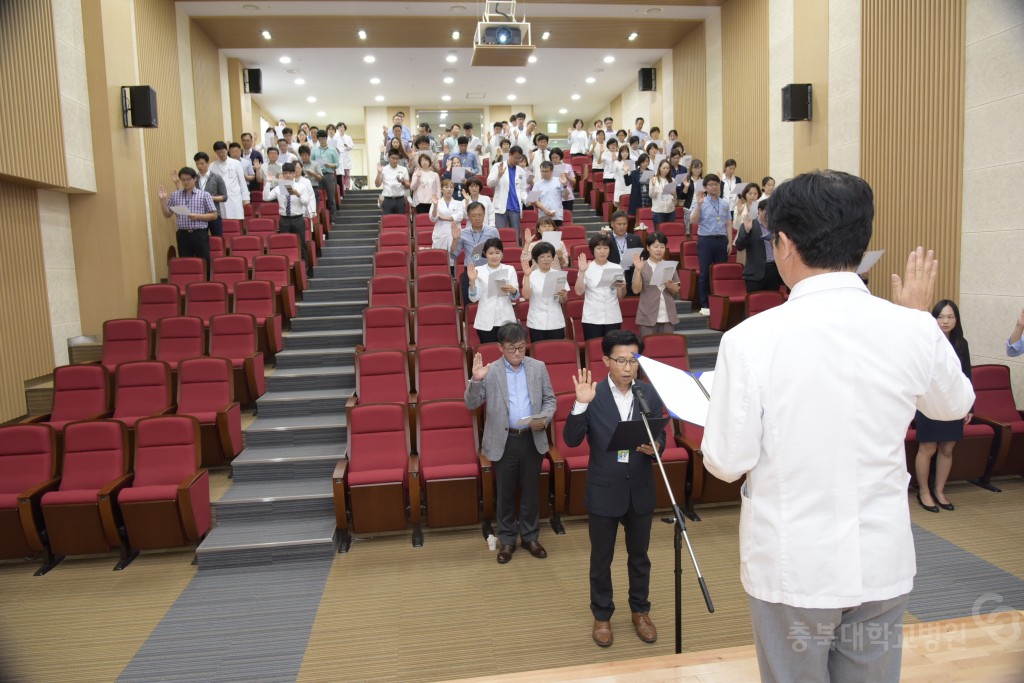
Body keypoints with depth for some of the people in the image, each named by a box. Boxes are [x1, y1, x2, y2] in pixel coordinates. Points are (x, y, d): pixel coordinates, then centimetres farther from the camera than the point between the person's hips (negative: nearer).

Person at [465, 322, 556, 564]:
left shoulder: (538, 367, 2)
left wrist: (544, 418, -13)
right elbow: (471, 404, -8)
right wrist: (476, 380, -26)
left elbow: (550, 399, 7)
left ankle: (530, 536, 30)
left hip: (533, 439, 2)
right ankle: (507, 540, 26)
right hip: (504, 442, -2)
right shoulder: (490, 372, -5)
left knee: (530, 491, 14)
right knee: (505, 493, 10)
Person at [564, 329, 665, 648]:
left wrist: (654, 447, -21)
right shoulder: (593, 395, -11)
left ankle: (640, 611, 40)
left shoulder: (650, 394, -3)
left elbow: (661, 438, 2)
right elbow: (571, 440, -17)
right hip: (603, 492, -2)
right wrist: (581, 405, -30)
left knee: (639, 556, 19)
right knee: (601, 558, 14)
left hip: (640, 491, 2)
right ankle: (602, 615, 34)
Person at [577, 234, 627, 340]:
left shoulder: (617, 268, 6)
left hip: (613, 318, 2)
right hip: (591, 319, -2)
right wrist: (582, 272, -17)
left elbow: (621, 296, 7)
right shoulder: (587, 268, 1)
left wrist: (622, 287, -13)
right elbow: (579, 292, -9)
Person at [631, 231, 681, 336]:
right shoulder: (642, 267, -2)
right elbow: (636, 290, -10)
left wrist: (670, 285, -13)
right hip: (648, 316, -3)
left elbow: (677, 291, 9)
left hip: (668, 317, 3)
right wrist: (638, 270, -20)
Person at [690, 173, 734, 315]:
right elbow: (693, 220, -13)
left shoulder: (725, 204, 10)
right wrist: (699, 204, -23)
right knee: (704, 273, 0)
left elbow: (728, 224, 12)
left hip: (721, 240, 4)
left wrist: (730, 242, 5)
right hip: (705, 240, -4)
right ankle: (704, 305, 6)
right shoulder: (701, 202, -1)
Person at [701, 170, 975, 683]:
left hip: (792, 567, -3)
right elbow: (955, 405, 11)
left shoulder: (751, 338, -21)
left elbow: (726, 463, -14)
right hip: (883, 563, 3)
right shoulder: (913, 330, -11)